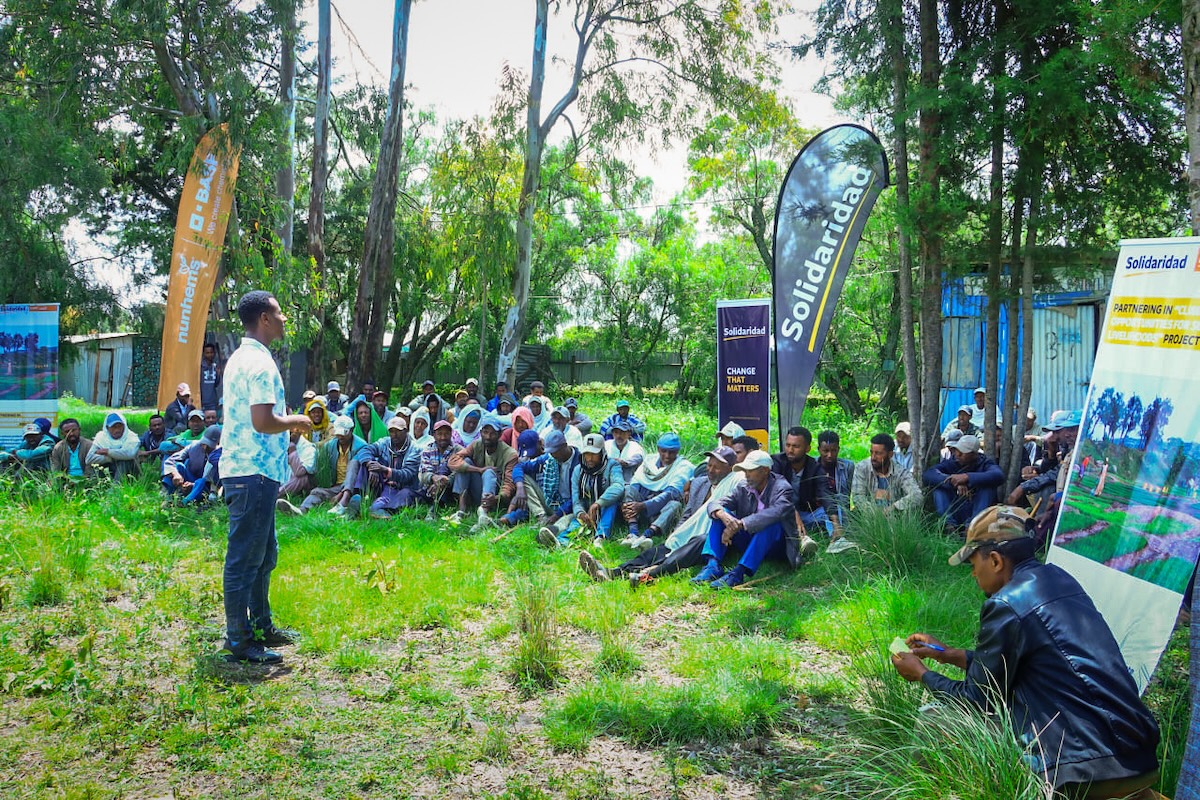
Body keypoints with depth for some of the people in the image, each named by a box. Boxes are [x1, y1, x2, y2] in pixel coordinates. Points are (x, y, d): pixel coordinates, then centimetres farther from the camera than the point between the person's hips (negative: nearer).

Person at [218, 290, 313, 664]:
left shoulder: (240, 358, 16)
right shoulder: (260, 362, -17)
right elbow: (263, 422, -25)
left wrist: (289, 421, 20)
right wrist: (295, 421, -8)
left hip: (246, 469, 11)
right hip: (254, 473, -11)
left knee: (264, 555, 18)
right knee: (245, 558, -2)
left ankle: (261, 626, 29)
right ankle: (238, 640, 7)